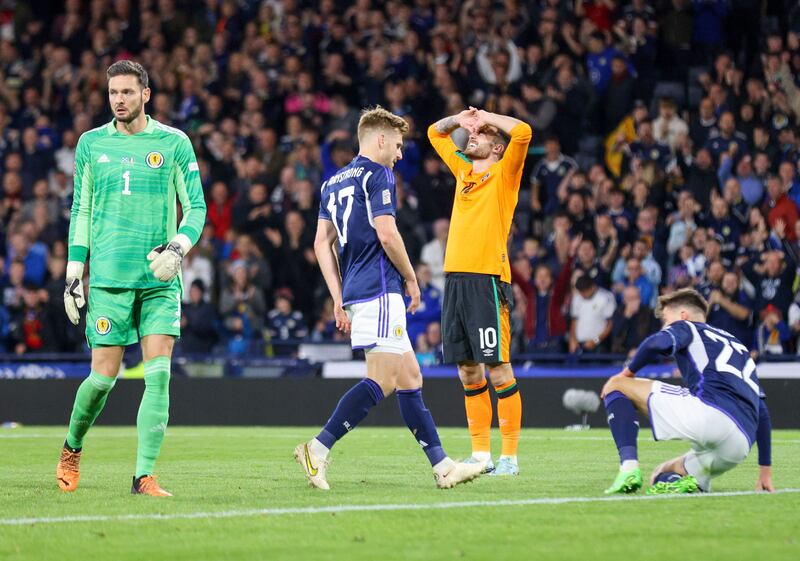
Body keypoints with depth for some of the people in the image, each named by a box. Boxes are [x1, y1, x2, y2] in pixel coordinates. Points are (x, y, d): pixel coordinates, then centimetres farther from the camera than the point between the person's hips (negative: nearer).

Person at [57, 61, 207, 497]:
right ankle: (72, 448, 26)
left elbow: (196, 206, 6)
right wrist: (74, 272, 8)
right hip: (109, 277, 0)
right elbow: (81, 210, 14)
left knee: (158, 374, -10)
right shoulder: (92, 144, 9)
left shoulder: (174, 143, 5)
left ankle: (144, 476, -8)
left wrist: (178, 247, -12)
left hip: (160, 280, 0)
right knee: (103, 376, -2)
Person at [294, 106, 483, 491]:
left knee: (409, 377, 10)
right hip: (379, 289, -10)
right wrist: (411, 277, -3)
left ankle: (442, 466, 11)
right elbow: (386, 233, -16)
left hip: (356, 290, 10)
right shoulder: (377, 174, -7)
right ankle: (318, 449, -20)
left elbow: (322, 243, 16)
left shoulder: (334, 181, 19)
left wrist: (338, 298, 16)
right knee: (382, 380, -12)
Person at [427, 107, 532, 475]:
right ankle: (480, 455, 13)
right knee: (468, 371, 7)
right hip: (455, 279, 7)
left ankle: (509, 456, -4)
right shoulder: (463, 170, 19)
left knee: (498, 369, -7)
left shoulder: (503, 174, 2)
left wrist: (486, 117, -1)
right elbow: (435, 133, 32)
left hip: (487, 279, -7)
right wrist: (460, 118, 15)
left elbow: (523, 132, -15)